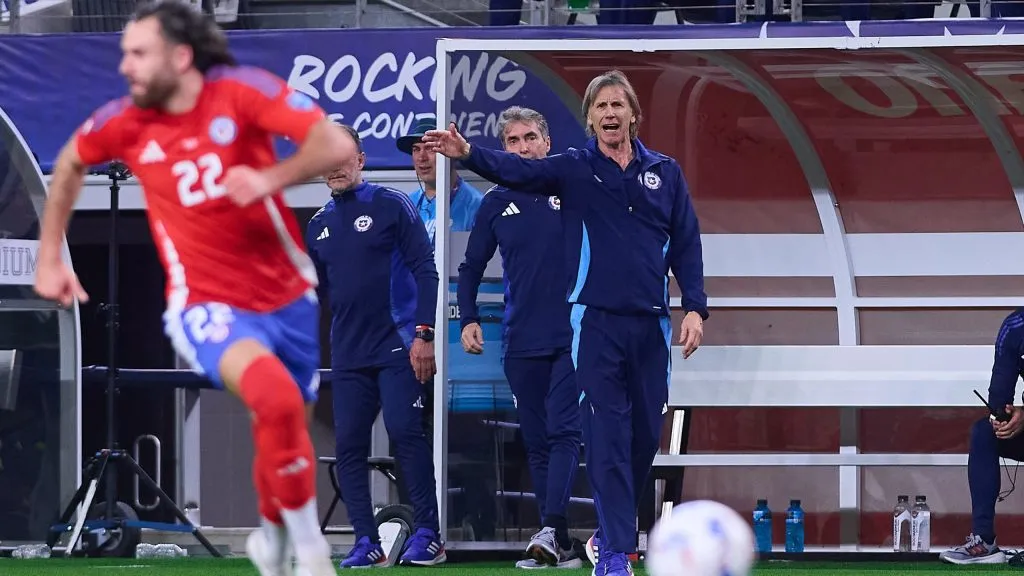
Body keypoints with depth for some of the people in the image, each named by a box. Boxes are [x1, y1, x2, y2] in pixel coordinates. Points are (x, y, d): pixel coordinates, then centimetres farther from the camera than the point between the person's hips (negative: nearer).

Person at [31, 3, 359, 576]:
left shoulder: (241, 91, -14)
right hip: (210, 306, -2)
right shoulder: (126, 122, -7)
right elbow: (69, 165, 15)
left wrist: (271, 177, -39)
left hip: (287, 296, 2)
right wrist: (50, 259, 15)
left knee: (287, 425, 18)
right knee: (278, 399, -31)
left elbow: (337, 144, -24)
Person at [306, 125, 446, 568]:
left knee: (404, 431, -14)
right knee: (348, 445, 0)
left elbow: (424, 270, -6)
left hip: (397, 346, -6)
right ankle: (367, 543, 6)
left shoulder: (391, 207, -2)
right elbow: (314, 291, 24)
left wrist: (423, 334, -13)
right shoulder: (319, 225, 15)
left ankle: (429, 535, -10)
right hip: (348, 354, 6)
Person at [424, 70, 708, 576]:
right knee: (607, 439, -7)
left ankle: (612, 531, 28)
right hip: (596, 322, -3)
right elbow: (518, 171, -15)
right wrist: (467, 153, -34)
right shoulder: (573, 169, 1)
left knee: (645, 436, 8)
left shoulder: (665, 173, 9)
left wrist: (695, 309, 0)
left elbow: (686, 245, 10)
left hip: (651, 324, 3)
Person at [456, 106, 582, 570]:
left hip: (573, 337, -3)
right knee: (537, 442, 5)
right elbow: (472, 268, 16)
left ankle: (552, 529, -24)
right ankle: (563, 548, 9)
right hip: (521, 344, 3)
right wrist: (469, 319, 4)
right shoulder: (496, 203, 8)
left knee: (564, 432, -14)